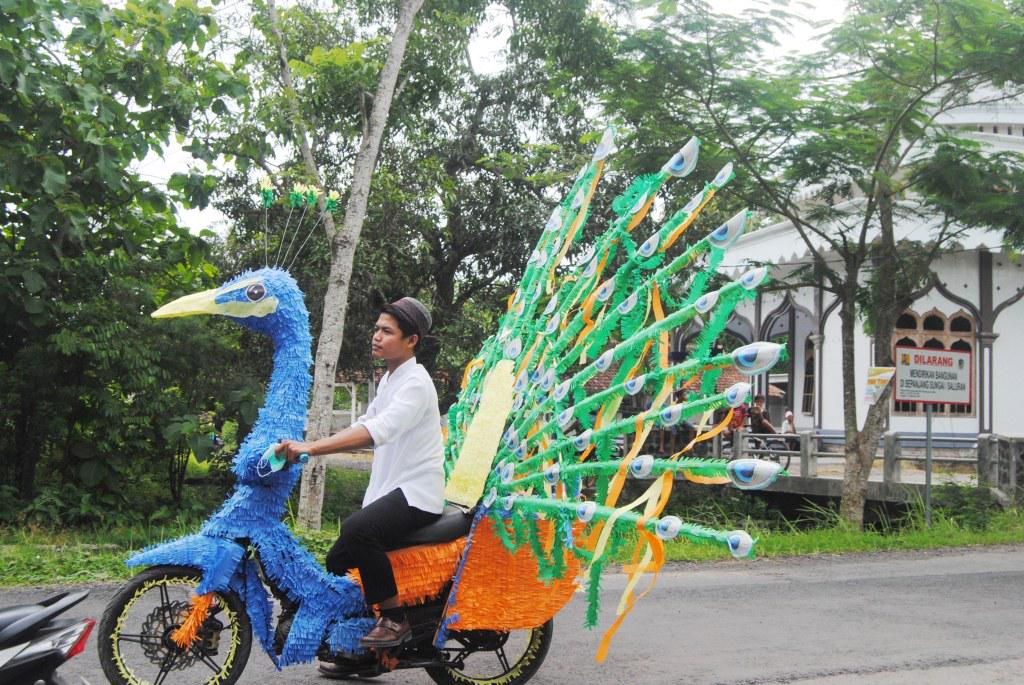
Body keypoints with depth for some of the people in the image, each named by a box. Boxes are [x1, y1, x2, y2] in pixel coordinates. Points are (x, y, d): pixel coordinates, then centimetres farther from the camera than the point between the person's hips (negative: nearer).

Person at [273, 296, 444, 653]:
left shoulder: (416, 383, -14)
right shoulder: (388, 380, 18)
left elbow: (379, 430, -31)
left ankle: (395, 620, -21)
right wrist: (303, 445, 5)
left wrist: (312, 448, -40)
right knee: (338, 561, 8)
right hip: (386, 490, 10)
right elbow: (364, 424, 19)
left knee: (357, 529, -34)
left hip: (416, 493, -10)